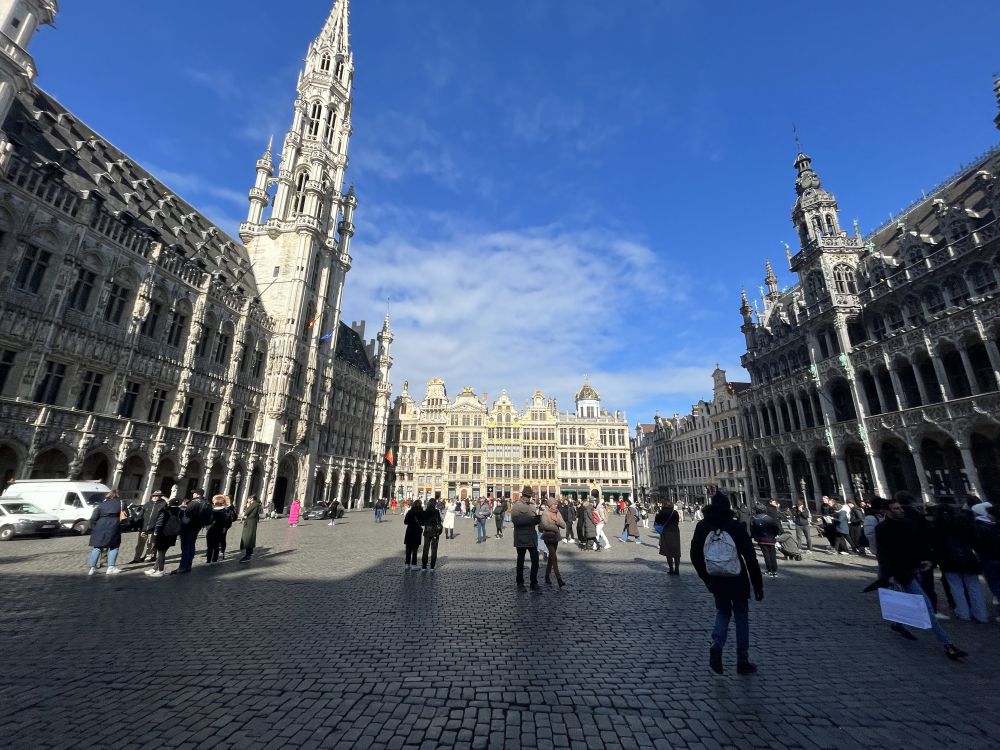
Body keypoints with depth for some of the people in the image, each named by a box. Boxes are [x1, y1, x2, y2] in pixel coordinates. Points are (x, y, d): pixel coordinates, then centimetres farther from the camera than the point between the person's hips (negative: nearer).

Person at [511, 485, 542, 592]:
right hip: (521, 538, -5)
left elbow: (537, 520, 9)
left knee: (535, 561, 4)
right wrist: (531, 519, -27)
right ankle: (520, 584, 25)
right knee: (520, 561, 10)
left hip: (532, 538, 5)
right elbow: (515, 520, -24)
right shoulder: (517, 506, -8)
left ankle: (534, 583, 19)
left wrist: (538, 517, -16)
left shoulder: (532, 505, 11)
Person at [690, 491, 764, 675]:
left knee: (723, 611, 20)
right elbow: (750, 558, -12)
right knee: (741, 617, 15)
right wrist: (758, 585, -4)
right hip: (737, 580, -2)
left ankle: (716, 644, -4)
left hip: (715, 581, 2)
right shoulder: (736, 526, -11)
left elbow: (695, 556, 1)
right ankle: (743, 661, 21)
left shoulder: (702, 526, -4)